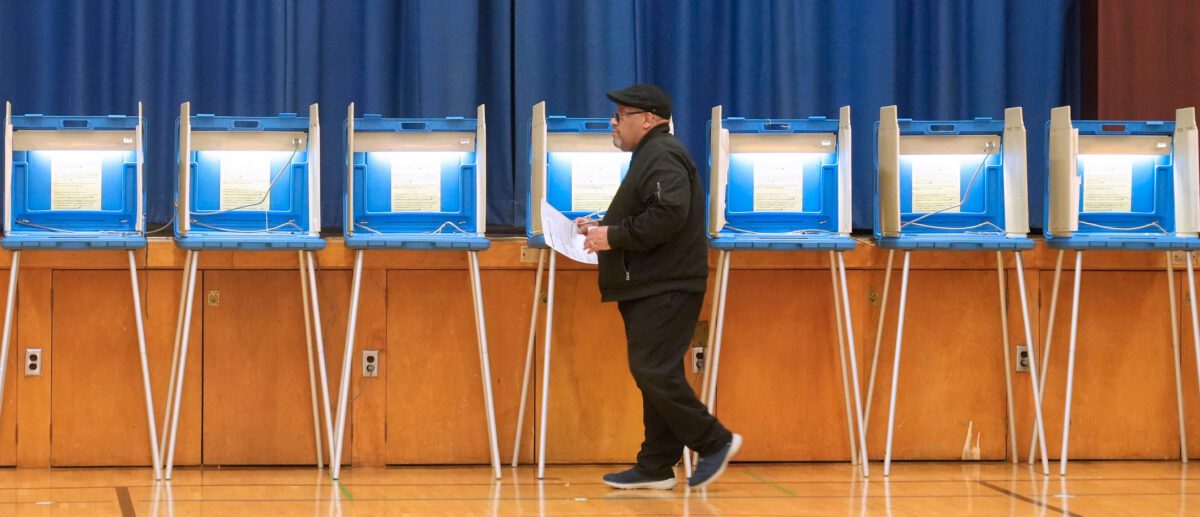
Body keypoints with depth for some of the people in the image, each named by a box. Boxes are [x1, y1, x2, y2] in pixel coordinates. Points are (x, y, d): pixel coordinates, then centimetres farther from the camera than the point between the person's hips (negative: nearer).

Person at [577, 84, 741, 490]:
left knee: (653, 371, -14)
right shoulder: (650, 155, 22)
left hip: (666, 289, -11)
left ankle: (714, 442, -4)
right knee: (653, 374, 9)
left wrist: (614, 236, -18)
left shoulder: (662, 157, -12)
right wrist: (603, 228, 12)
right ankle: (656, 467, 10)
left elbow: (668, 217, -25)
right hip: (649, 287, 11)